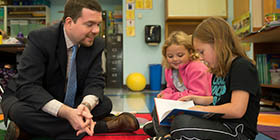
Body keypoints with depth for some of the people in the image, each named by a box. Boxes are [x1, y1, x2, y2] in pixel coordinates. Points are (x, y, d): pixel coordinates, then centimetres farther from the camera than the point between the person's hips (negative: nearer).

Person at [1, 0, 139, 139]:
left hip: (67, 104, 4)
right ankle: (101, 125, -28)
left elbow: (95, 82, -12)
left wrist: (86, 106, -37)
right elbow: (27, 87, -31)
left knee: (105, 103, -19)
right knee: (20, 111, -37)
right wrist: (66, 112, -45)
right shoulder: (40, 39, -23)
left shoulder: (96, 45, -9)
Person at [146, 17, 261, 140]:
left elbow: (237, 110, -26)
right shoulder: (220, 70, 14)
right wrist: (196, 99, 14)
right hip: (218, 124, 10)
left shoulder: (242, 67, -16)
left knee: (182, 122, -33)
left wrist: (204, 109, -15)